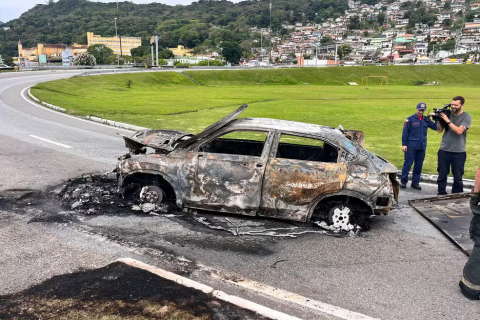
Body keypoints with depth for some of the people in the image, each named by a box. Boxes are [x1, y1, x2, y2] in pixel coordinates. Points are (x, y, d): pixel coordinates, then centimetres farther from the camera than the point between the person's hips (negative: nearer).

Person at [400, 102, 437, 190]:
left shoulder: (426, 120, 9)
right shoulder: (410, 119, -4)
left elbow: (435, 127, 3)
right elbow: (405, 132, -5)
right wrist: (404, 144, -9)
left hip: (422, 146, 5)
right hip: (411, 146, -4)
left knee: (419, 165, 9)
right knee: (408, 163, -1)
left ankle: (415, 182, 18)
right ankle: (403, 181, 9)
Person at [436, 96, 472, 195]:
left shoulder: (466, 117, -4)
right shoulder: (448, 114, 4)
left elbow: (459, 131, -17)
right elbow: (439, 130, 3)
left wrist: (448, 121, -20)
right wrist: (439, 119, -11)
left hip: (459, 153, -2)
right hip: (444, 151, 2)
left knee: (457, 177, 6)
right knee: (442, 175, 7)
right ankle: (441, 194, 17)